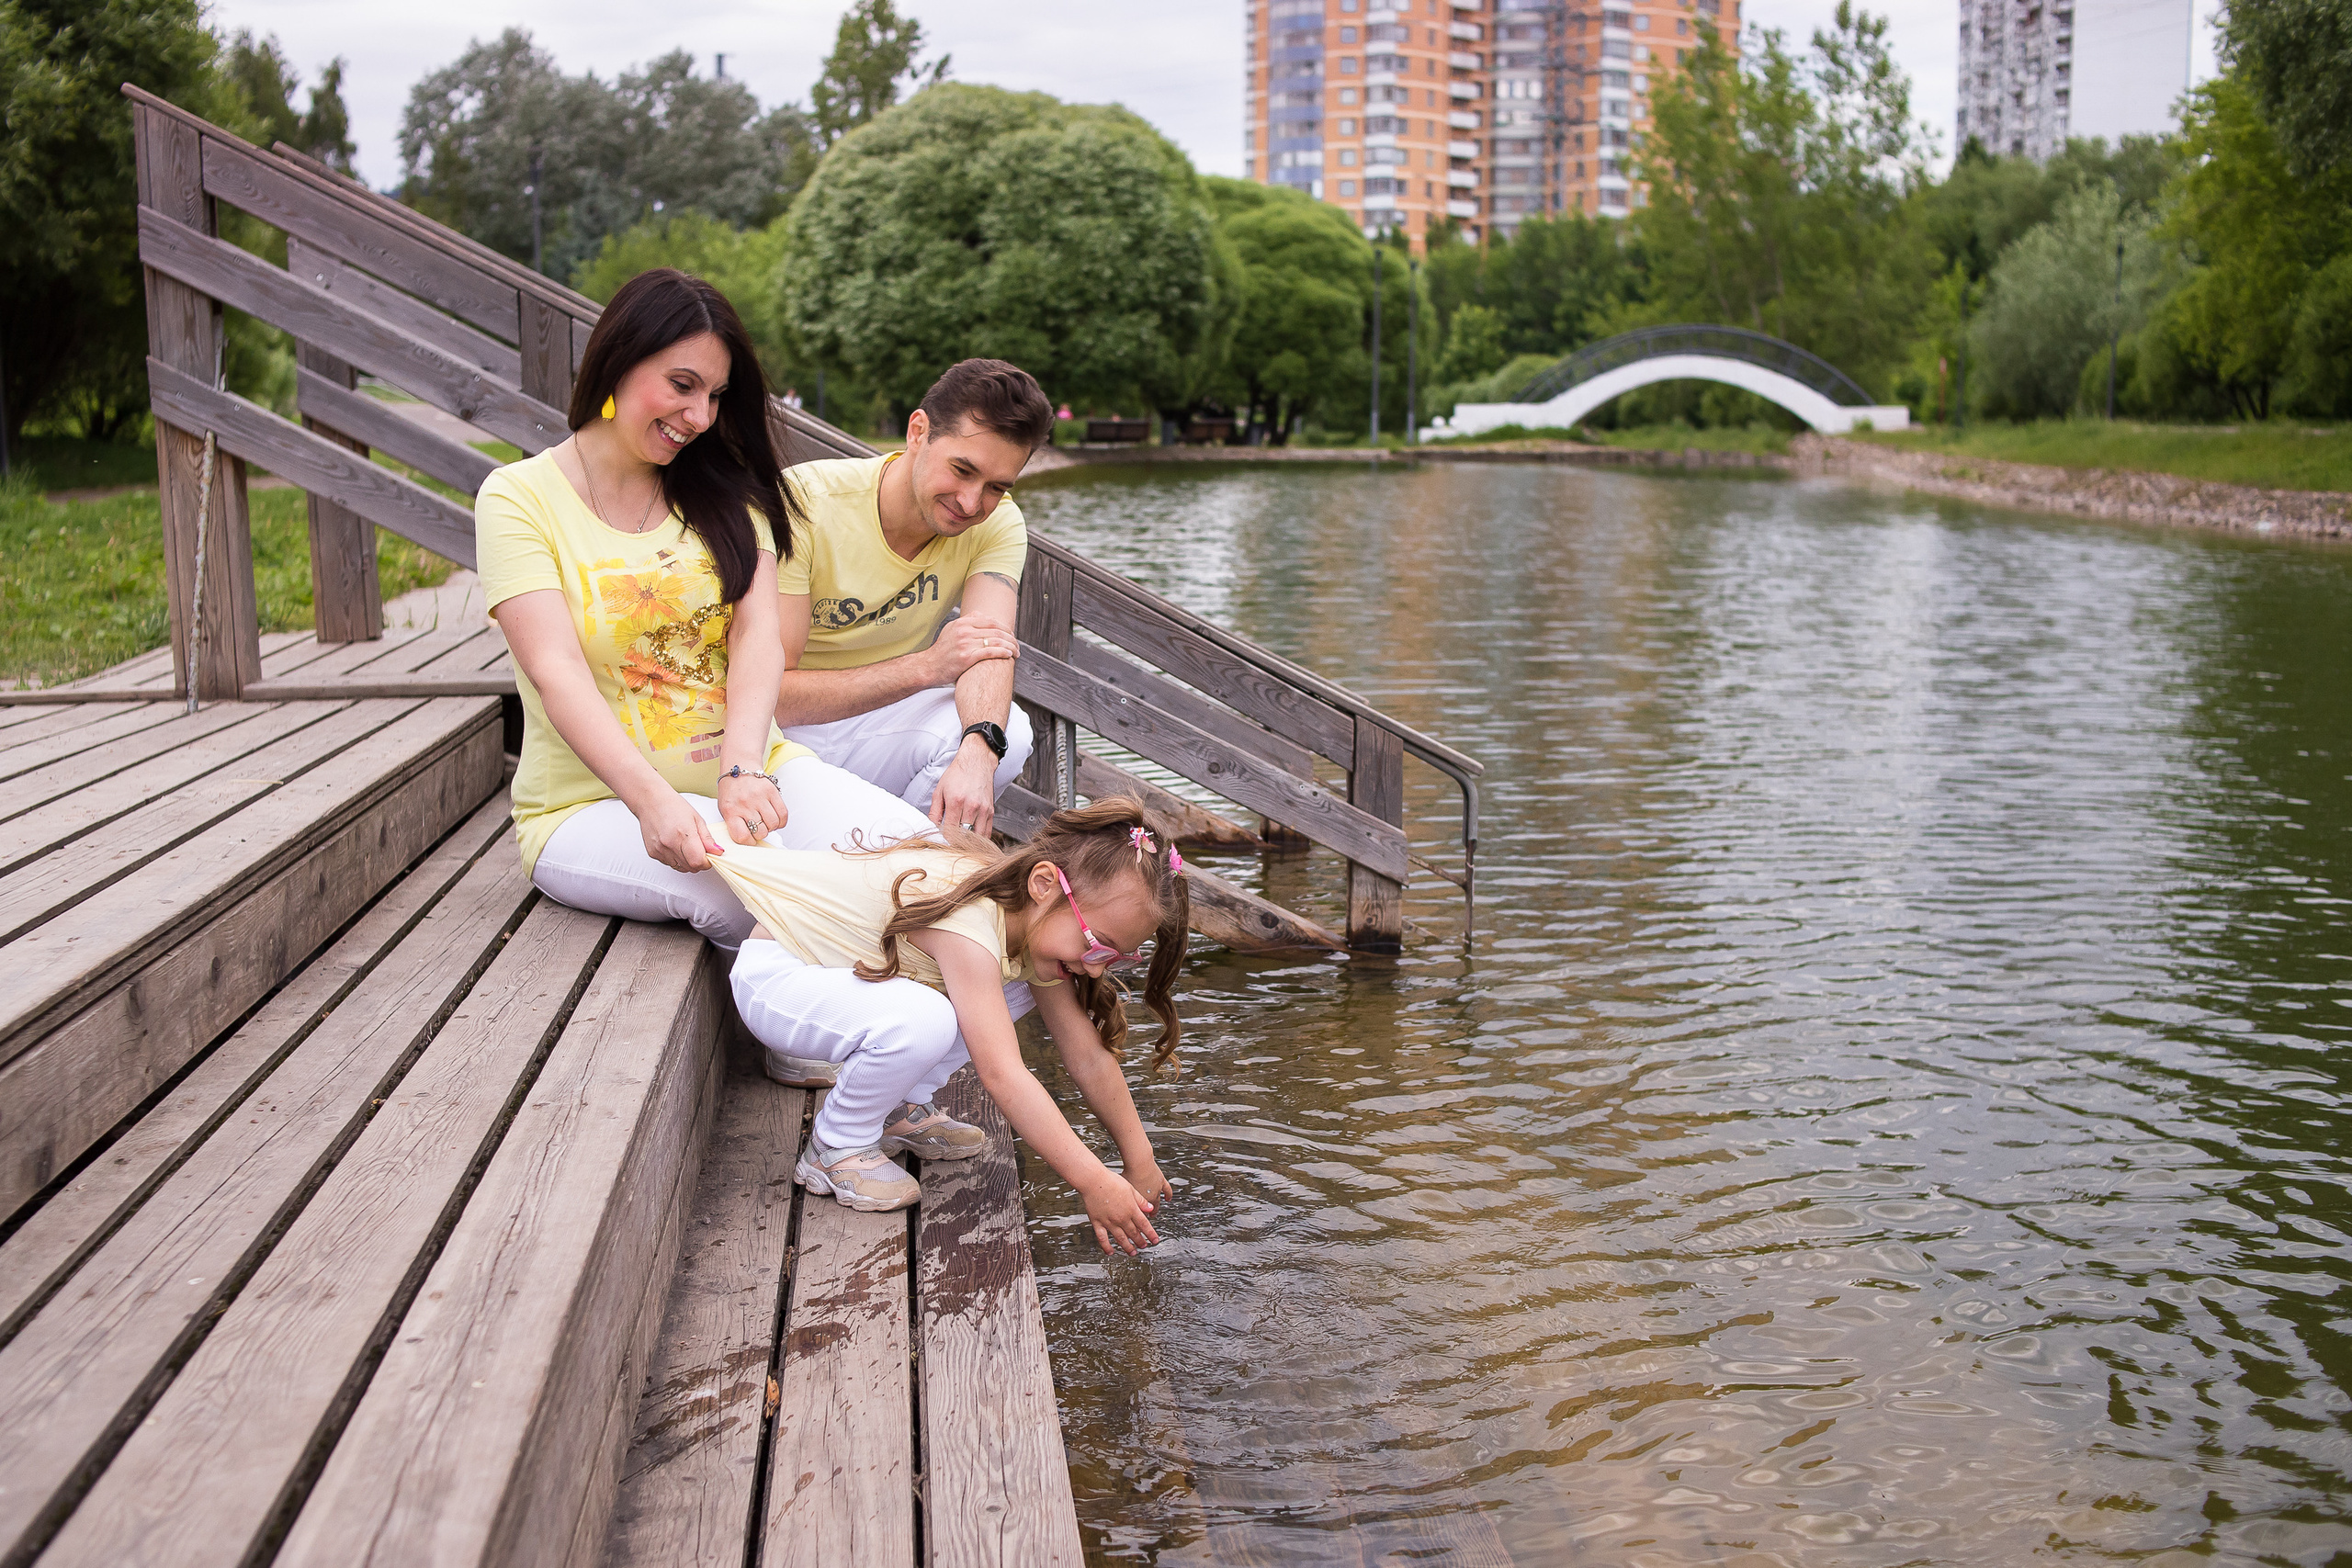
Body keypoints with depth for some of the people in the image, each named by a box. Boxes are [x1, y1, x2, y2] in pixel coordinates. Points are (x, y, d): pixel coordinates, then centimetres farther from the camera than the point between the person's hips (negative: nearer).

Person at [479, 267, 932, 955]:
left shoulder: (725, 494, 13)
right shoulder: (519, 498, -1)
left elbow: (758, 635, -4)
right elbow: (556, 672, -15)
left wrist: (744, 769, -25)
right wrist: (653, 802, -33)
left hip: (748, 774, 4)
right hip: (594, 806, -3)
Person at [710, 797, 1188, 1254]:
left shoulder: (1037, 921, -7)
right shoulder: (969, 920, -34)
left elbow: (1089, 1056, -1)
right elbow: (1001, 1074, -38)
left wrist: (1139, 1163, -1)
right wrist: (1095, 1183, -36)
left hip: (841, 966, 8)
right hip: (773, 977, -8)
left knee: (1023, 983, -2)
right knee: (920, 1021, -36)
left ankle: (897, 1107, 8)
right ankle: (835, 1147, -9)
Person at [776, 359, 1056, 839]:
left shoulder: (998, 525, -7)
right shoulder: (803, 504, -21)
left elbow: (990, 645, -26)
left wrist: (978, 753, -48)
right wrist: (926, 666, -30)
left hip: (881, 726, 4)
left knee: (1008, 731, -26)